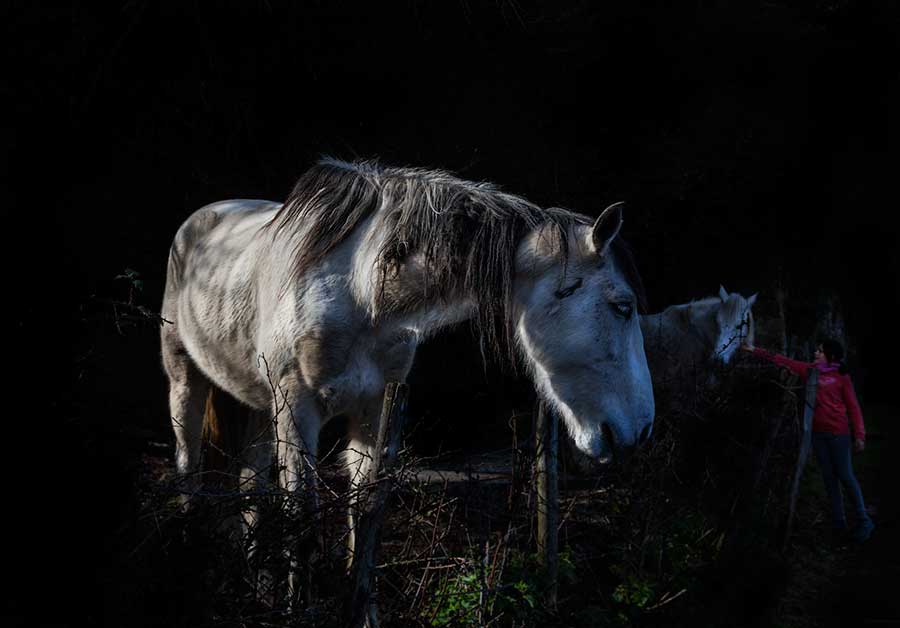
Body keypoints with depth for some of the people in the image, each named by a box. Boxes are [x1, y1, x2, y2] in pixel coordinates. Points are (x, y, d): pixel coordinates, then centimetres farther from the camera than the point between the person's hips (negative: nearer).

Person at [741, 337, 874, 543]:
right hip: (818, 433, 5)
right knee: (829, 478, 6)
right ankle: (839, 524, 10)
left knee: (845, 476, -6)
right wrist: (755, 351, 11)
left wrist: (859, 435, -9)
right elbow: (783, 361, 11)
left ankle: (863, 521, 3)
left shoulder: (842, 377, -4)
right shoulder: (810, 371, 8)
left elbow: (853, 407, -4)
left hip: (838, 433, -5)